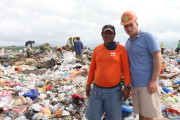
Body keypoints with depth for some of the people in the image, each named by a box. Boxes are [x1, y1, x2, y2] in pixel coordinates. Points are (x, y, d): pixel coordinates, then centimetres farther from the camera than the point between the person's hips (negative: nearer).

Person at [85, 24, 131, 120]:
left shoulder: (121, 49, -3)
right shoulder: (97, 49, 6)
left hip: (114, 90, -3)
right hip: (97, 89, 3)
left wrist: (127, 87, -8)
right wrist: (88, 84, 13)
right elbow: (92, 68, 12)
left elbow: (126, 69, -3)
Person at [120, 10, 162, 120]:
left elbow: (158, 58, -12)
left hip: (148, 84, -6)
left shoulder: (148, 37, -7)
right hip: (135, 84, 7)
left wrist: (154, 80, -18)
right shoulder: (128, 43, 14)